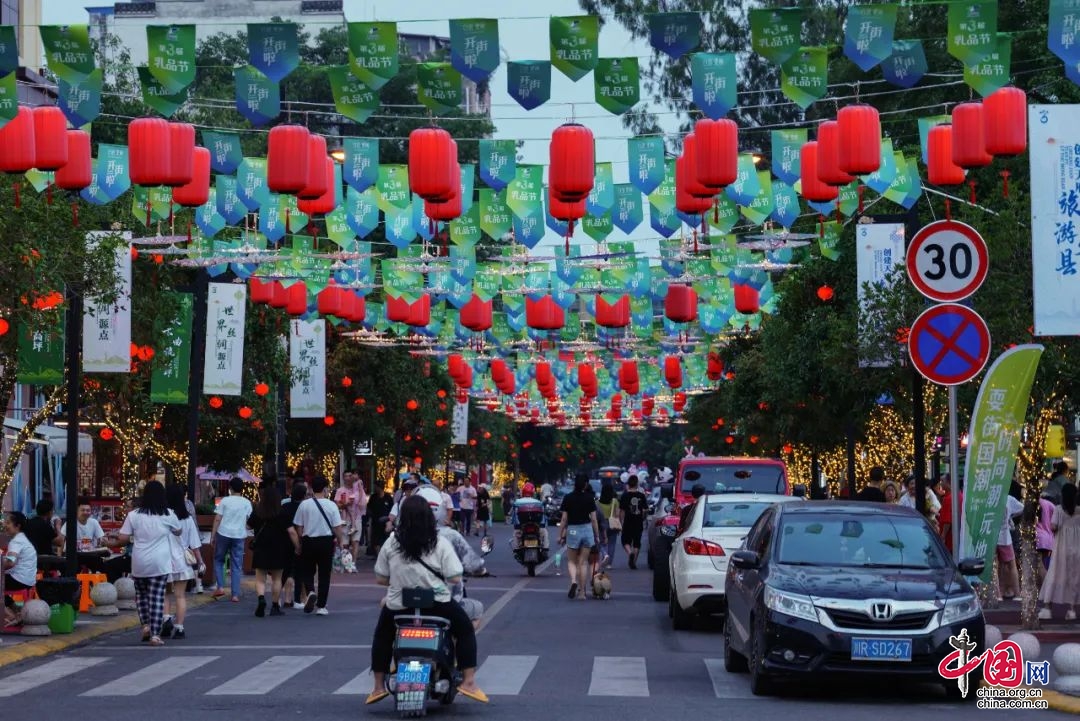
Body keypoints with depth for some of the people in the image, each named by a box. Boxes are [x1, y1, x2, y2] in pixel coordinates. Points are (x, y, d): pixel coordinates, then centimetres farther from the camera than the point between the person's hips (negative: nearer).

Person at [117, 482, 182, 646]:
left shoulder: (133, 515, -3)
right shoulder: (168, 515, -3)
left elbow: (122, 538, -3)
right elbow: (178, 531, 15)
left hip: (139, 564, 1)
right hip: (160, 563, -1)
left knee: (141, 594, 22)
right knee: (157, 597, 0)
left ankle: (146, 625, 12)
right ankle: (155, 634, -3)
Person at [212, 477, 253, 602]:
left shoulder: (225, 501, -2)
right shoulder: (247, 503, 5)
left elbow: (217, 519, -5)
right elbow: (249, 521, 7)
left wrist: (213, 535, 1)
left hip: (223, 534, -2)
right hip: (239, 535, 2)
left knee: (218, 560, 17)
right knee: (236, 566, 6)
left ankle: (221, 587, 5)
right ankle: (235, 594, 3)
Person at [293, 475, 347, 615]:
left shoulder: (304, 505, -3)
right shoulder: (331, 505, -6)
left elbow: (299, 527, 2)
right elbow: (337, 527, -6)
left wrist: (300, 544, 15)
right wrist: (341, 542, 9)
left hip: (308, 541, 0)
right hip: (326, 541, 0)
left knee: (307, 571, 15)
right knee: (324, 574, 8)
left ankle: (310, 592, -14)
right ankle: (321, 606, 8)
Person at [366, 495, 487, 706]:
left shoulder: (391, 543, -4)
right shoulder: (440, 543, -8)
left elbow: (380, 579, 0)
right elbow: (454, 578, -11)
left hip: (399, 607, 2)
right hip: (437, 605, -2)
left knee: (382, 636, 30)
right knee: (466, 630, 21)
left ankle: (378, 686, 29)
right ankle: (468, 682, 10)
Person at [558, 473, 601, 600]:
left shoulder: (568, 498, -5)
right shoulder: (589, 498, -4)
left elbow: (564, 519, -3)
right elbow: (593, 519, -2)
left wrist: (561, 535, 6)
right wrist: (597, 535, 8)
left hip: (572, 530, -1)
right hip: (587, 529, 1)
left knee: (571, 561, 13)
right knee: (583, 562, 9)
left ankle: (573, 581, -16)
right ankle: (582, 592, 9)